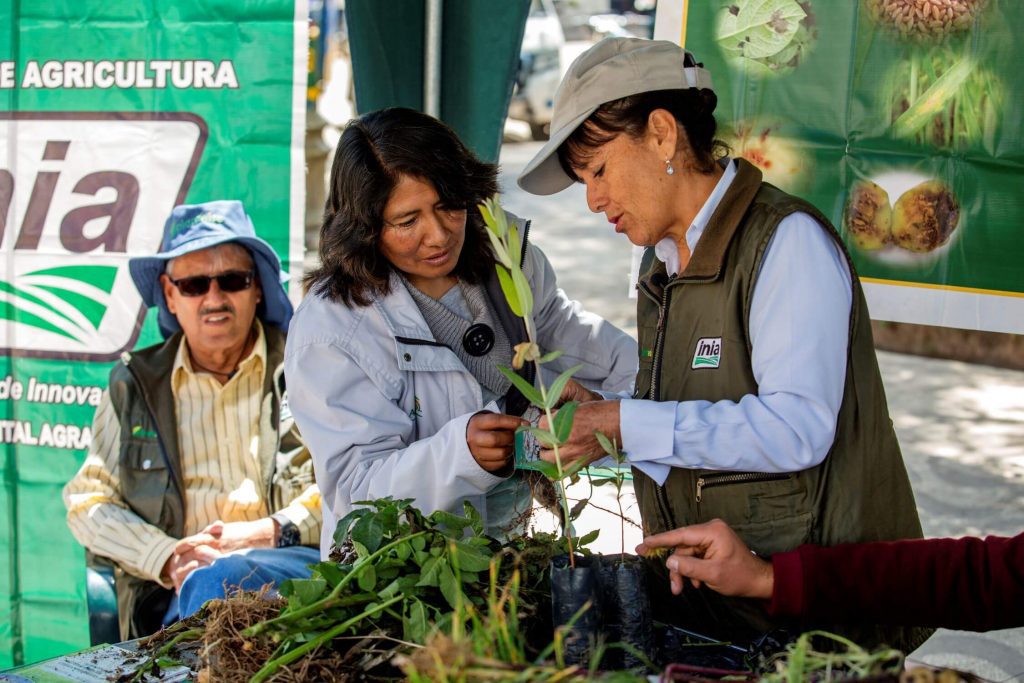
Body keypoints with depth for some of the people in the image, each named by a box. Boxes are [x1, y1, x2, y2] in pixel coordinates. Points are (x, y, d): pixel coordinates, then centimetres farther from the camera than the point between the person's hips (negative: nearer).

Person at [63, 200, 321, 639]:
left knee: (214, 582, -35)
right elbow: (87, 503, 13)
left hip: (298, 564, -1)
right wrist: (169, 559, -6)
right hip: (171, 597, 1)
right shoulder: (134, 385, 17)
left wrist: (272, 532, -14)